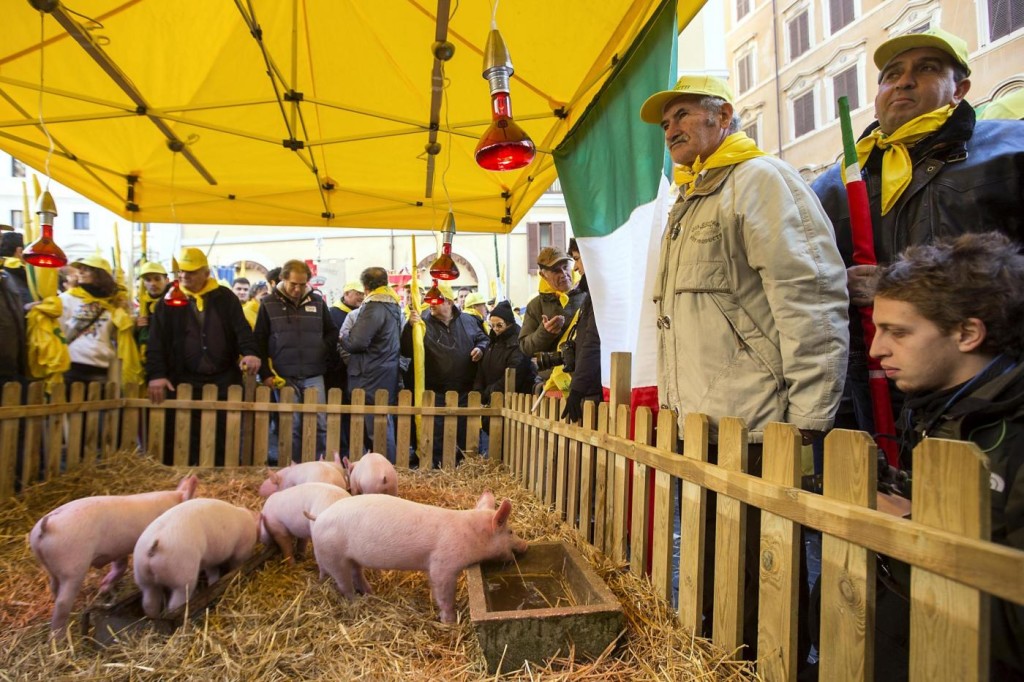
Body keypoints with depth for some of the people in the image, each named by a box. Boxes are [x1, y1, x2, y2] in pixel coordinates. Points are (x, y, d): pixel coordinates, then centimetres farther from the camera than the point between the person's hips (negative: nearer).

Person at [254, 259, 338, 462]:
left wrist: (324, 356, 3)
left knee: (320, 422, 1)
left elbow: (331, 332, 16)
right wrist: (265, 374, -2)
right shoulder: (268, 303, 2)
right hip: (284, 377, -1)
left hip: (314, 376, 1)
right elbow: (259, 341, 3)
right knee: (291, 425, 5)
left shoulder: (317, 301, 6)